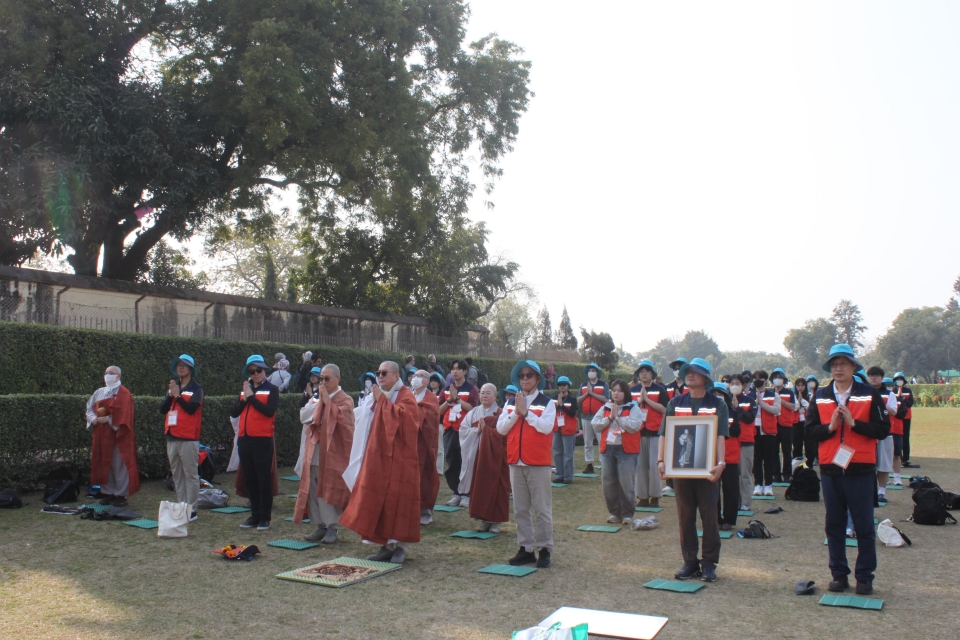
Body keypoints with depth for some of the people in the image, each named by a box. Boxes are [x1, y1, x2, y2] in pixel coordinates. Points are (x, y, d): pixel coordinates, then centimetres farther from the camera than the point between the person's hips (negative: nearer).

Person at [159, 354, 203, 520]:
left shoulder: (196, 388, -3)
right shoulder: (172, 386, 16)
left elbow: (191, 408, -16)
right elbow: (162, 409, 9)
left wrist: (177, 394, -12)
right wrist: (170, 395, -7)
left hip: (188, 439, -6)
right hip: (172, 438, 6)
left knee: (190, 475, -4)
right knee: (177, 475, 10)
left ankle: (192, 510, -1)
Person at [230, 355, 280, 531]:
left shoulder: (272, 389, -2)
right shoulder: (245, 389, 15)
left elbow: (269, 411, -18)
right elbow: (234, 413, 8)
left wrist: (251, 397, -14)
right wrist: (244, 398, -8)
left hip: (263, 440, -6)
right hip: (244, 439, 6)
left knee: (264, 480, -1)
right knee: (249, 479, 10)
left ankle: (265, 517, 4)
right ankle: (255, 515, 19)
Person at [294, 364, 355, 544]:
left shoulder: (345, 400, -5)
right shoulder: (320, 399, 16)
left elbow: (340, 418, -24)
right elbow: (311, 420, 13)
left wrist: (327, 401, -18)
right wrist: (320, 401, 0)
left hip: (333, 453, -7)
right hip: (316, 451, 7)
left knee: (330, 490, -3)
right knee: (315, 491, 6)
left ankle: (332, 528, 6)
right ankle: (321, 526, 15)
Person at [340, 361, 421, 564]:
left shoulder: (406, 396, -5)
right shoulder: (380, 395, 14)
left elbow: (401, 417, -23)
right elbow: (370, 423, 18)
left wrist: (382, 401, -16)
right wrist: (375, 402, 1)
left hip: (398, 458, -7)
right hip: (378, 457, 7)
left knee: (397, 499, -3)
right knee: (379, 499, 6)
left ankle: (400, 545, 7)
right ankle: (386, 544, 14)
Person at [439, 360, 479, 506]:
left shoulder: (471, 389, -1)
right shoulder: (447, 389, 12)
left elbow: (472, 408, -14)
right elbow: (440, 411, 8)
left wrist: (457, 398, -18)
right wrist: (449, 400, -8)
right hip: (449, 430, 5)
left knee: (465, 463, -5)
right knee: (451, 462, 5)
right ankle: (457, 493, 13)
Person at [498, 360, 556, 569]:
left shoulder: (547, 403, -2)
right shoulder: (510, 403, 10)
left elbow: (546, 427, -16)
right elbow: (500, 428, 1)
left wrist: (525, 411, -17)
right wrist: (516, 412, -11)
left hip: (538, 463, -4)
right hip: (516, 463, 4)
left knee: (542, 508, 0)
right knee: (520, 509, 9)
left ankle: (544, 549, 9)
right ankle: (526, 548, 18)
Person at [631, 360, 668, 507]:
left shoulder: (660, 389, 1)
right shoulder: (632, 390, 10)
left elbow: (664, 409, -9)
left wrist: (647, 399, -13)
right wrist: (639, 400, -9)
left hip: (655, 431, -3)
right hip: (638, 432, 3)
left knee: (654, 465, -4)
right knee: (640, 465, 4)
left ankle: (655, 496, 6)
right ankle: (642, 496, 11)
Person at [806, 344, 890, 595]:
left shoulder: (870, 394, 0)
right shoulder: (820, 397, 7)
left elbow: (882, 429, -7)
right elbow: (809, 429, 2)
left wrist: (854, 422, -18)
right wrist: (830, 427, -15)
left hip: (861, 470, -2)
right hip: (830, 470, 3)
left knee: (864, 527, 5)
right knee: (834, 525, 9)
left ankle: (865, 577, 16)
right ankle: (839, 574, 19)